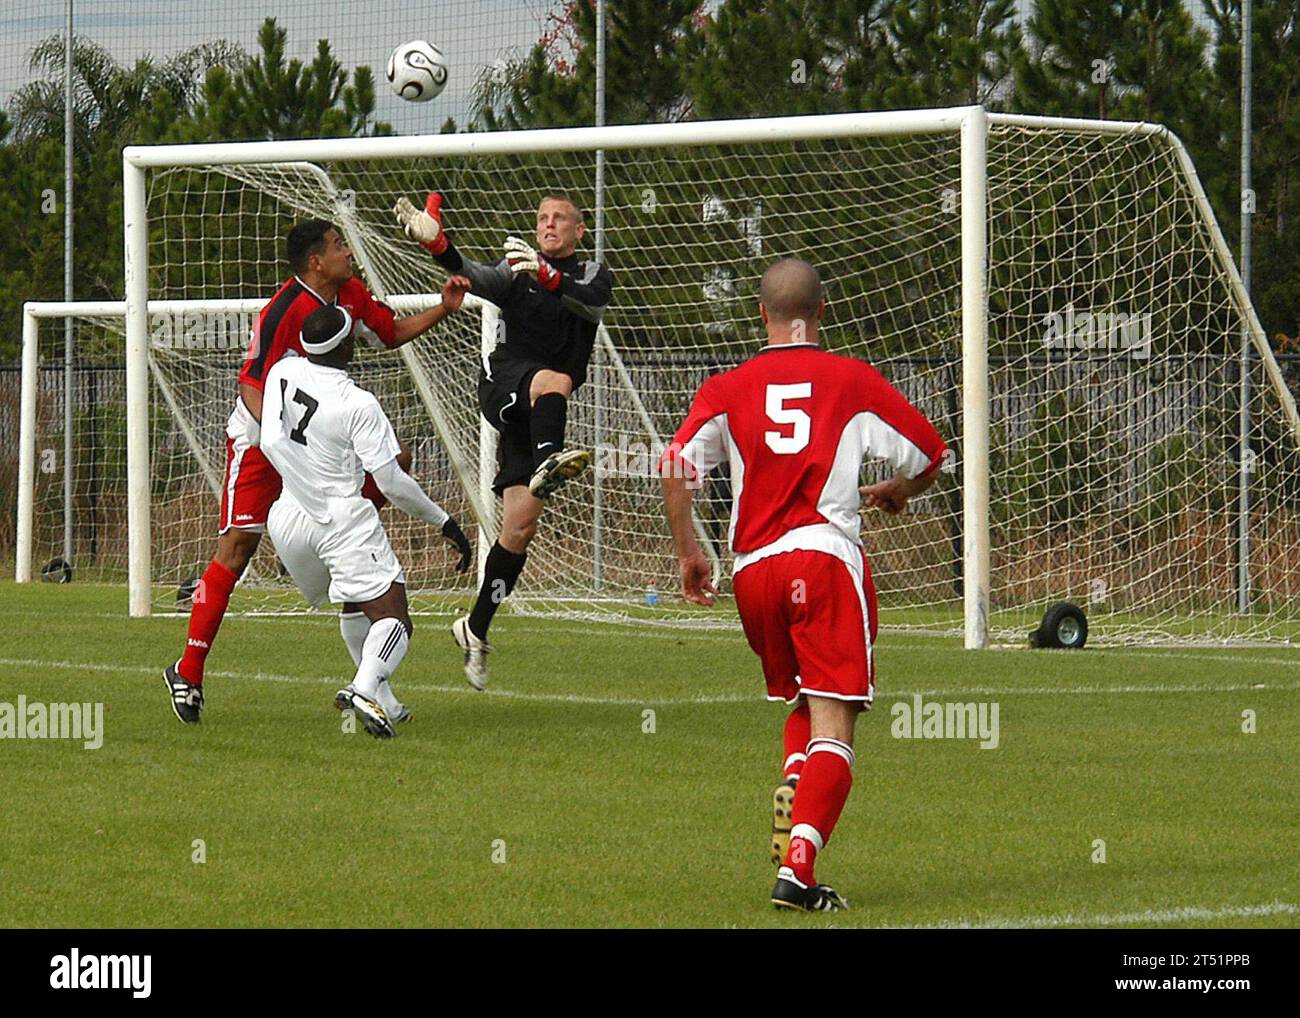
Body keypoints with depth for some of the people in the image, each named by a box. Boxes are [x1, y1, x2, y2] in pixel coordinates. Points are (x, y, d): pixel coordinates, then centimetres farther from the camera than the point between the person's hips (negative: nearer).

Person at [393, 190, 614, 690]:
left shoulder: (593, 276, 10)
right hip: (502, 382, -2)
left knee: (520, 525, 0)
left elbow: (590, 301, -15)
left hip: (535, 415, 2)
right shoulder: (518, 269, 8)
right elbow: (478, 277, -13)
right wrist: (437, 245, -34)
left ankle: (476, 627, 12)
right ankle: (547, 461, -67)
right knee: (553, 380, -37)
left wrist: (548, 276, -36)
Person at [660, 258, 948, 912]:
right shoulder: (853, 381, 7)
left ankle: (789, 805, 7)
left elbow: (677, 465, -2)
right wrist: (893, 492, 33)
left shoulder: (728, 389, 10)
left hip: (752, 569, 4)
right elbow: (929, 457, 12)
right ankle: (797, 867, -22)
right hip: (826, 558, -4)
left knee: (804, 706, 25)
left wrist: (687, 552, 8)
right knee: (833, 723, -8)